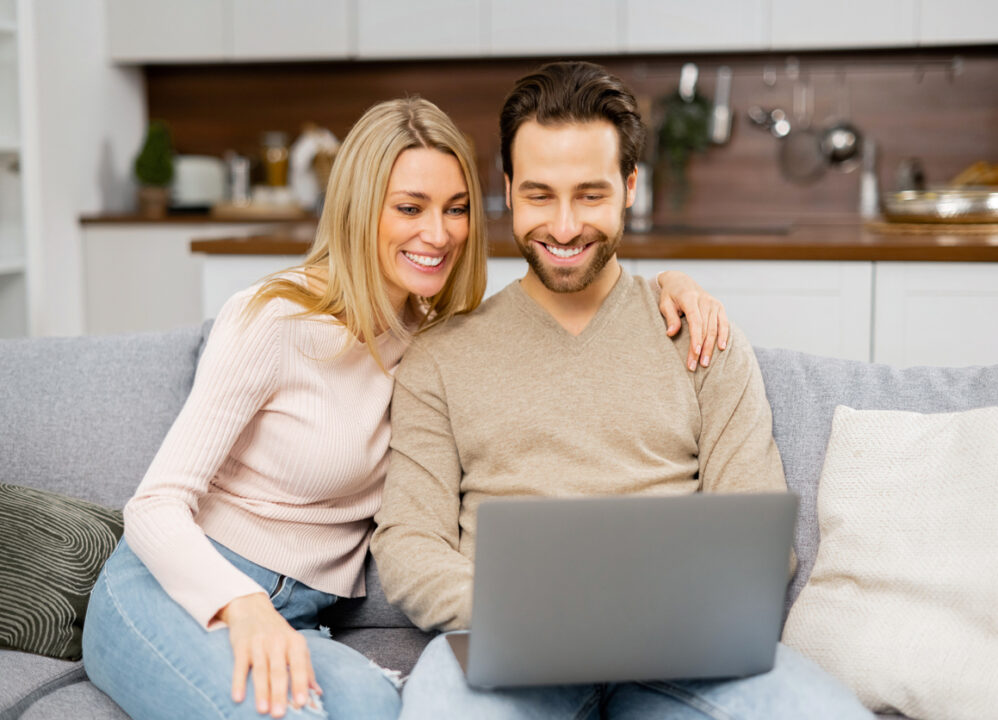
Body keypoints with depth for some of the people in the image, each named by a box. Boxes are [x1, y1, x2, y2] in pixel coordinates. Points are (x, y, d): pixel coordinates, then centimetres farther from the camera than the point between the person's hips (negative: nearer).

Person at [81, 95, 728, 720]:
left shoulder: (439, 334, 5)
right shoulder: (276, 320, -13)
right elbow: (156, 506, -15)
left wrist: (663, 282, -3)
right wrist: (243, 606, -34)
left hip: (292, 624, 5)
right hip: (176, 598, -5)